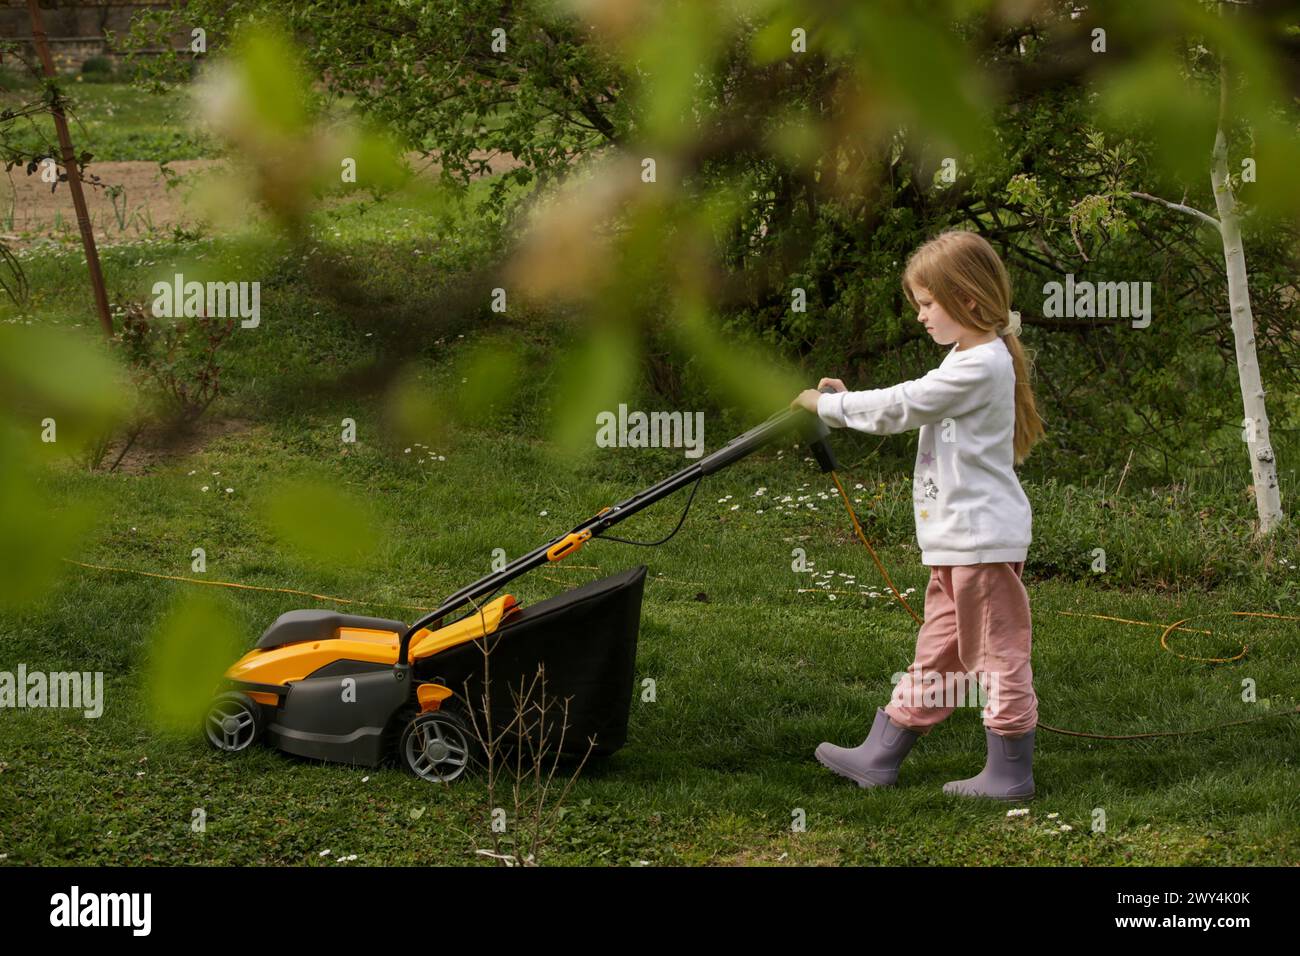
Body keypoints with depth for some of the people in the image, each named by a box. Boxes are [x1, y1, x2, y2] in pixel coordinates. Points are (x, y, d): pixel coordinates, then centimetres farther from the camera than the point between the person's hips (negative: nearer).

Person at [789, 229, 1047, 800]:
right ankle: (879, 758, 22)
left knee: (996, 656, -3)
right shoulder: (970, 359, 17)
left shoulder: (981, 365, -17)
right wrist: (848, 403, 10)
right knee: (936, 653, 15)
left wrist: (826, 405, -8)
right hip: (958, 539, 11)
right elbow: (908, 411, 21)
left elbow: (901, 406, -17)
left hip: (984, 537, -11)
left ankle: (1010, 773, 5)